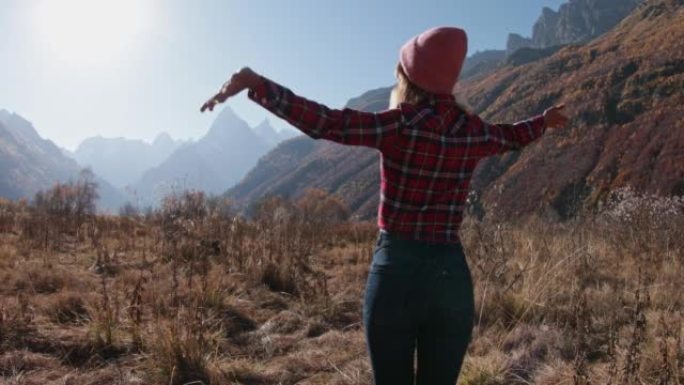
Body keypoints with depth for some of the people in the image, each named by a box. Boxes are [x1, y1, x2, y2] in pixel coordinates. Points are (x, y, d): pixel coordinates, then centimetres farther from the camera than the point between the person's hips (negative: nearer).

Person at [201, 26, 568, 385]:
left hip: (396, 270, -3)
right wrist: (545, 120, 46)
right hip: (451, 275, 4)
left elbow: (323, 122, -19)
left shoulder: (399, 125, -11)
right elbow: (511, 136, 25)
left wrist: (255, 83, -18)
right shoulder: (471, 130, 4)